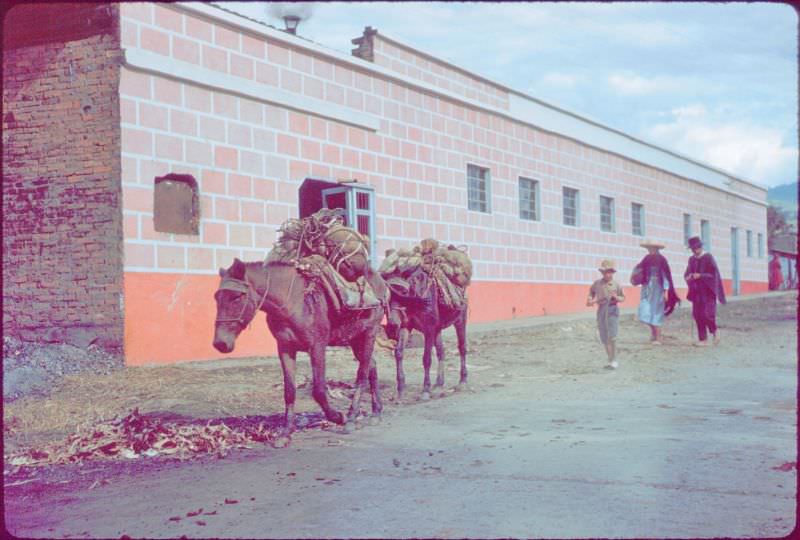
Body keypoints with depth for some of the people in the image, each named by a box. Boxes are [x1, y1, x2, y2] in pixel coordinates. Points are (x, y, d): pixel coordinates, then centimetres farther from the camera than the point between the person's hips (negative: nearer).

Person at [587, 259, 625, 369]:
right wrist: (590, 300, 1)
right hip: (601, 311, 3)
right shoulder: (597, 283, 5)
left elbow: (622, 298, 7)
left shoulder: (616, 285, 0)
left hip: (612, 310, -3)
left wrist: (616, 297, -14)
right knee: (604, 338, 7)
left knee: (612, 337, -13)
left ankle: (614, 360, -4)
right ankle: (610, 360, 20)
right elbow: (591, 292, 21)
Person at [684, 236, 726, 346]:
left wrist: (700, 276, -19)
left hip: (708, 291, -5)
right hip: (697, 292, 5)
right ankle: (703, 339, 7)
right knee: (698, 315, 1)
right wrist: (689, 276, -8)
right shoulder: (692, 259, 9)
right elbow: (687, 274, 16)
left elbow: (714, 274, -10)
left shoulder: (708, 258, -7)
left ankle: (715, 331, 17)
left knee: (707, 314, -12)